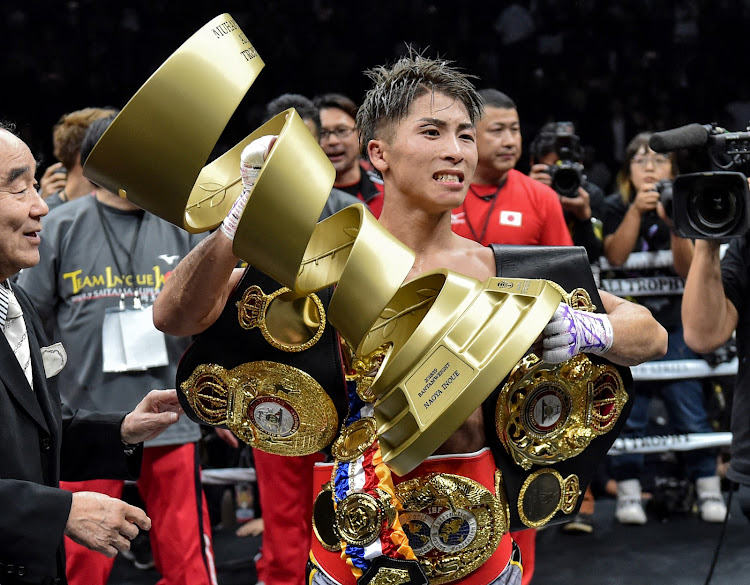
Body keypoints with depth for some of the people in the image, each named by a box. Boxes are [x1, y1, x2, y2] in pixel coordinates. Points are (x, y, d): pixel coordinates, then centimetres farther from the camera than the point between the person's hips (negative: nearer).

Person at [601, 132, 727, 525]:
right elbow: (615, 256, -12)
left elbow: (687, 268, -9)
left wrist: (674, 224, -23)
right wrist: (636, 211, -21)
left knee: (689, 408, -4)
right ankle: (628, 489, 4)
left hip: (674, 324, 0)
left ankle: (707, 486, 5)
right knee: (626, 409, -4)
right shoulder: (616, 208, 4)